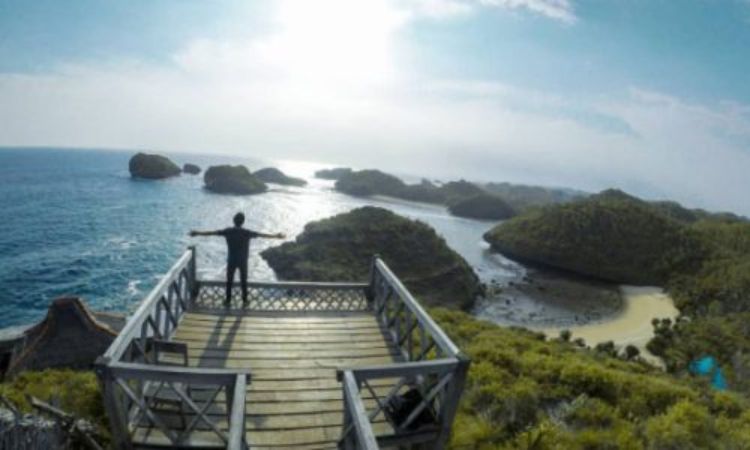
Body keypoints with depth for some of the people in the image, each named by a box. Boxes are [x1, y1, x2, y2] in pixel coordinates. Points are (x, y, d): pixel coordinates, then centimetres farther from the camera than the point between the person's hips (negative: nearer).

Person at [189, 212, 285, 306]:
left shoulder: (228, 231, -9)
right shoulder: (247, 232, -12)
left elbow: (212, 233, -4)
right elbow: (262, 235, -8)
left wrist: (198, 233, 5)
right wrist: (276, 236, -1)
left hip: (231, 260, 1)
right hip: (243, 261, 0)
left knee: (229, 281, 13)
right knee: (244, 281, 12)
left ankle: (228, 300, 20)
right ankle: (244, 300, 19)